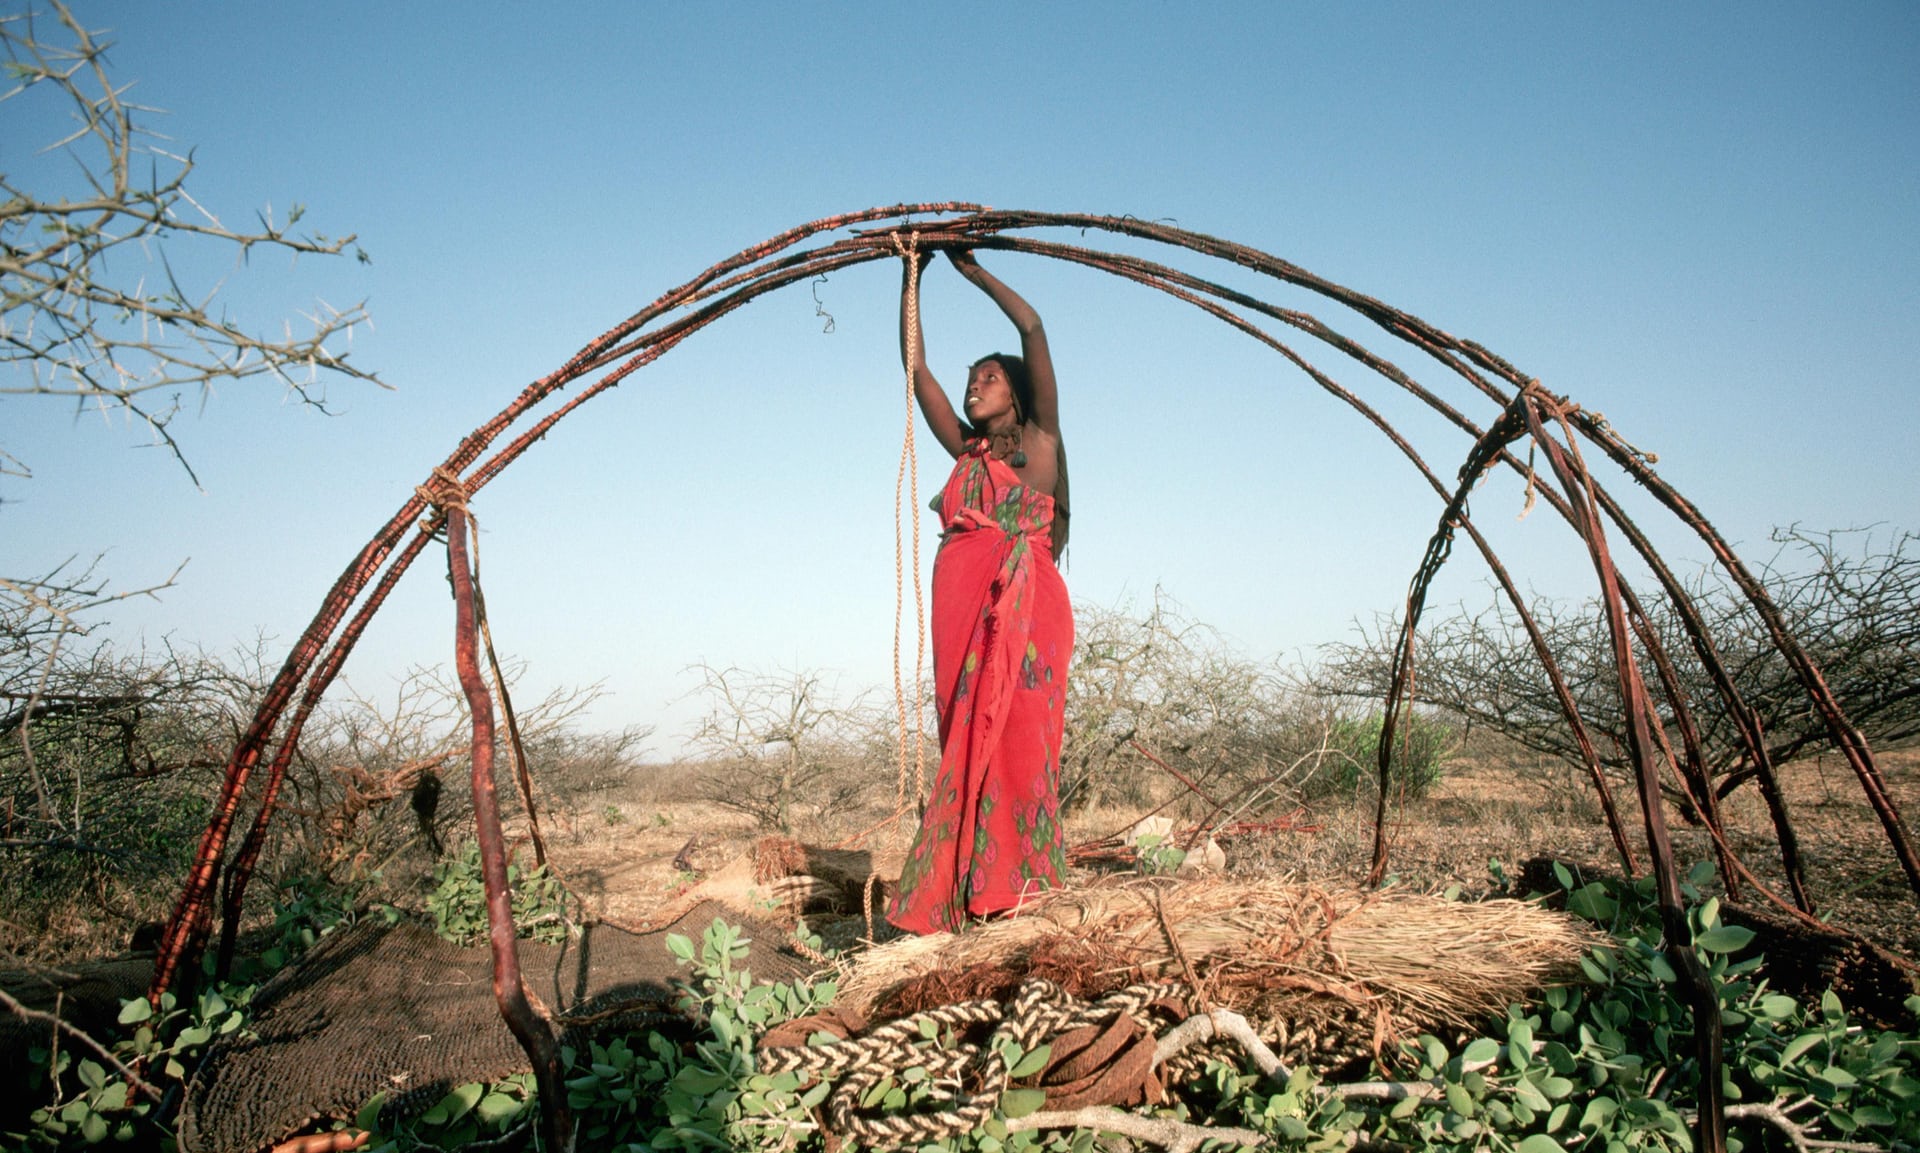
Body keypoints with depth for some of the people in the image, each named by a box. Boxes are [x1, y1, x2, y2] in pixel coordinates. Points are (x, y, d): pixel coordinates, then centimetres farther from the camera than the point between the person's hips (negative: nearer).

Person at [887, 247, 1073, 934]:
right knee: (967, 743, 0)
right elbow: (916, 366, 21)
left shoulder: (1039, 441, 10)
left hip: (1027, 605, -4)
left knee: (1019, 738, -9)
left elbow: (1033, 328, 4)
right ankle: (965, 895, 1)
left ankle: (1019, 889, -7)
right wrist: (911, 277, 21)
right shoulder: (966, 452, 22)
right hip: (962, 608, 5)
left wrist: (972, 270, 13)